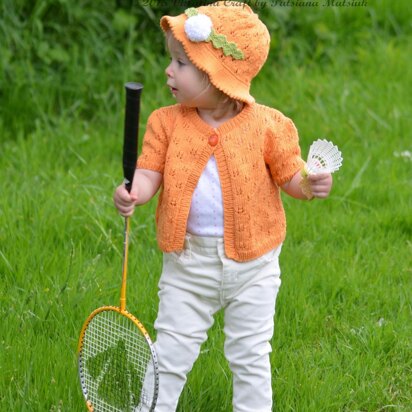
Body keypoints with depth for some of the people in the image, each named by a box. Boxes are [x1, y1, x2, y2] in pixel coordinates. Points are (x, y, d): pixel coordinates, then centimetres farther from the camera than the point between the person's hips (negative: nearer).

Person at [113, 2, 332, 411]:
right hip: (188, 261, 2)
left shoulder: (266, 124, -10)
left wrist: (309, 183, -25)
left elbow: (289, 175, -4)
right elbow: (150, 170, -7)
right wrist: (133, 192, -28)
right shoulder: (167, 122, -5)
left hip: (251, 264, -1)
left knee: (250, 355, 11)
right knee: (171, 350, 9)